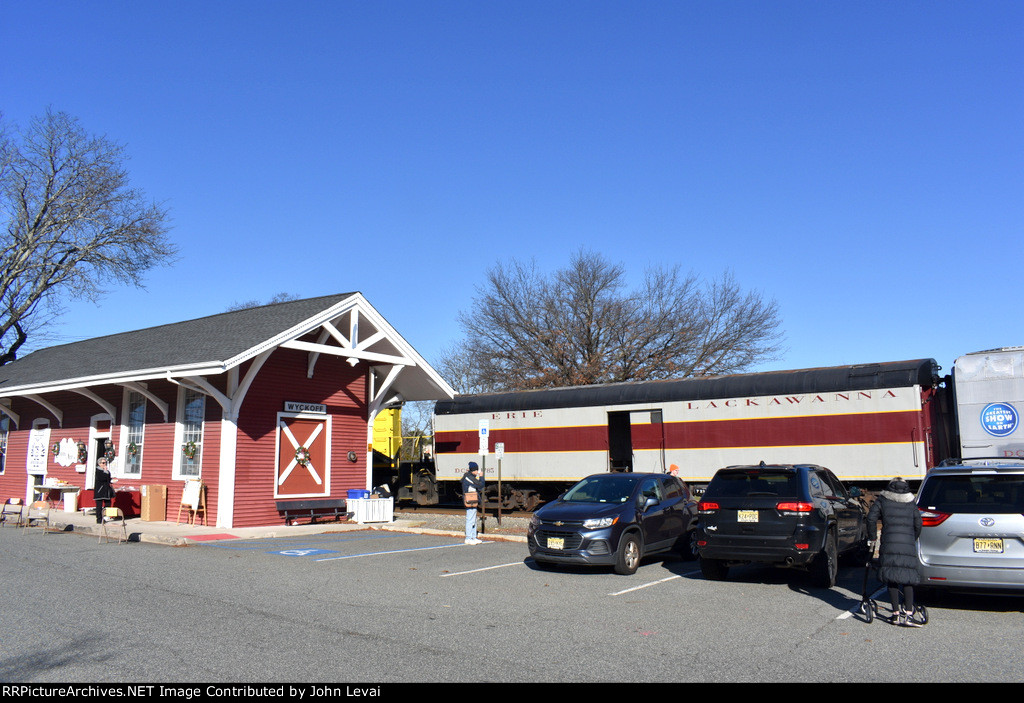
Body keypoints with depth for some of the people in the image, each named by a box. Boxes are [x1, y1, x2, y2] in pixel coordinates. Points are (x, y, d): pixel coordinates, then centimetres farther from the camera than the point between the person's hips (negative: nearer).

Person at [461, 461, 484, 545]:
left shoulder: (467, 476, 14)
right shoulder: (469, 477, -18)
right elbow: (480, 485, -19)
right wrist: (481, 477, -5)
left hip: (473, 502, 11)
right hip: (470, 503, -11)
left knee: (474, 520, 15)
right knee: (470, 519, -6)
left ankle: (473, 537, 22)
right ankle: (468, 538, -1)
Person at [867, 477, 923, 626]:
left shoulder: (882, 500, 12)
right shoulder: (911, 503, 17)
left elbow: (871, 518, 4)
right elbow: (918, 524, 16)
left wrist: (872, 537, 15)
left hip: (889, 545, -1)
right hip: (908, 545, 1)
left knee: (891, 579, 3)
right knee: (907, 580, 5)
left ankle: (896, 614, 3)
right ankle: (908, 614, -3)